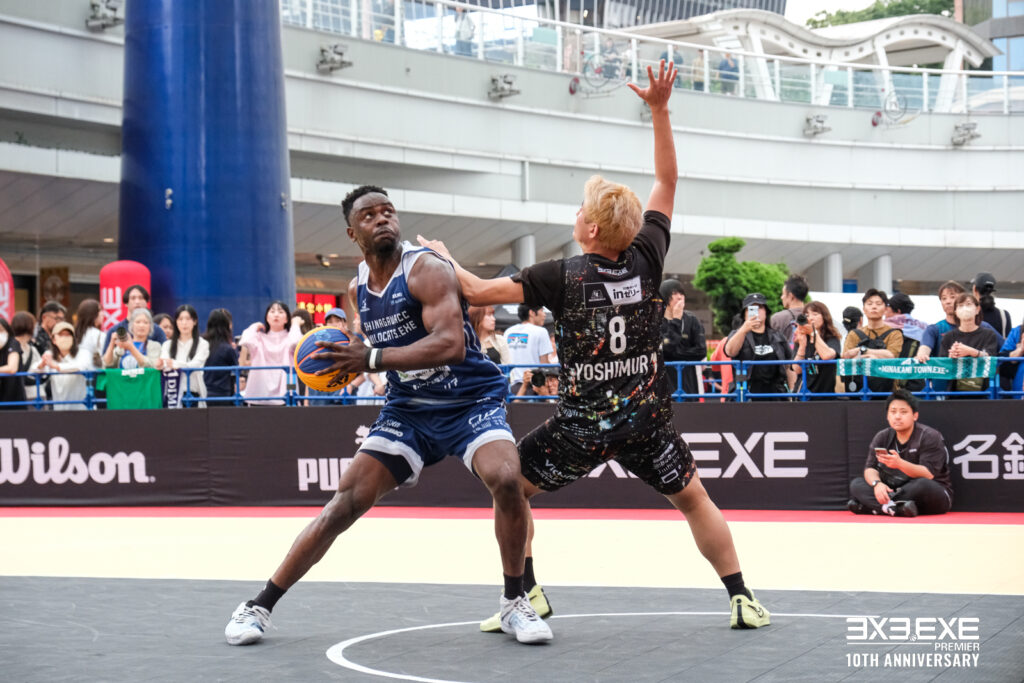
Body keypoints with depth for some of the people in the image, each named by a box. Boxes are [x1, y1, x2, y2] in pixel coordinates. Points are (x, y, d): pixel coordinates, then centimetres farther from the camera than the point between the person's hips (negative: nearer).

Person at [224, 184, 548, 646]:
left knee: (506, 479, -31)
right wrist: (346, 362, 4)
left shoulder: (426, 270, -16)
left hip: (470, 400, -5)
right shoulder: (358, 290, 5)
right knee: (345, 504, -4)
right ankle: (259, 607, 6)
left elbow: (450, 343, -31)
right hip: (408, 410, 5)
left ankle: (514, 603, -10)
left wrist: (371, 360, -33)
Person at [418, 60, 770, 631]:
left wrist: (443, 260, 9)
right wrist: (660, 110, 5)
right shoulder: (647, 260, -6)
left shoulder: (563, 277, -14)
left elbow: (479, 292, -9)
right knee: (694, 500, 19)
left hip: (585, 425, -3)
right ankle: (743, 600, 13)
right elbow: (667, 182, 6)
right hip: (648, 419, 3)